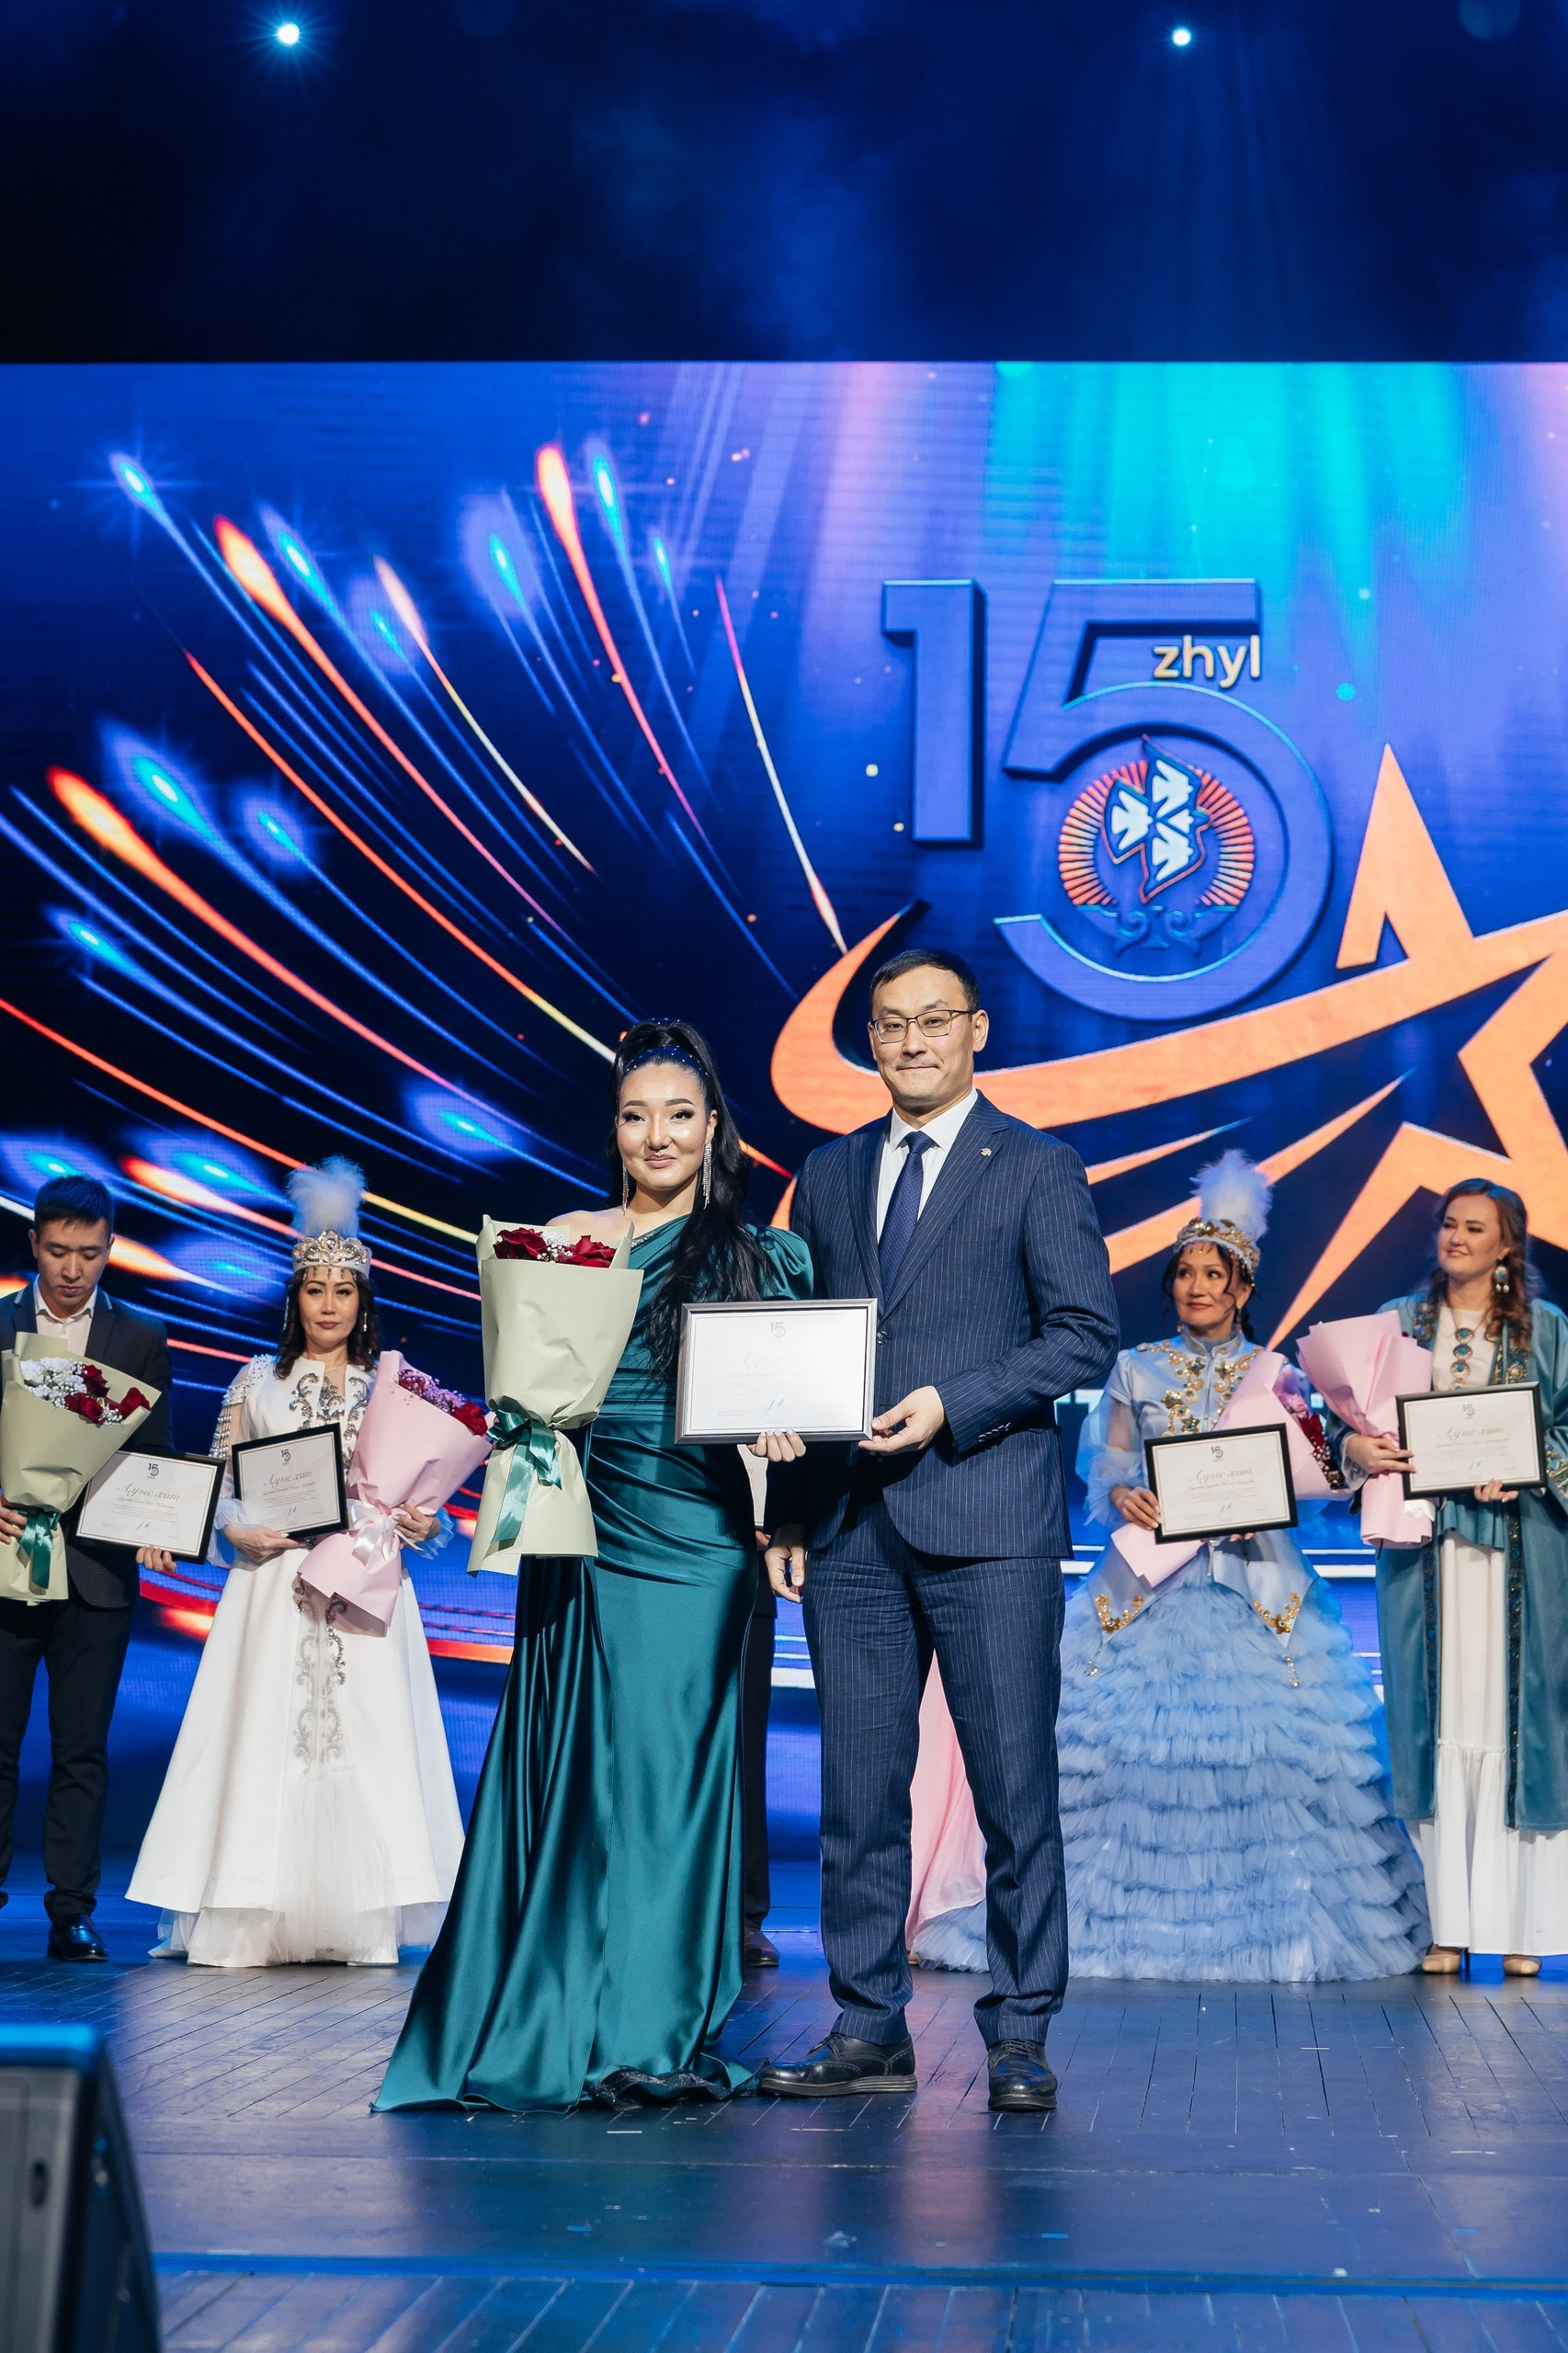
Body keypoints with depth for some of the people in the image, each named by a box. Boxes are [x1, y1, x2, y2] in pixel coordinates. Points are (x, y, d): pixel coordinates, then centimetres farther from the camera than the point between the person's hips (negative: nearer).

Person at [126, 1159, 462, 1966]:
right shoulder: (257, 1381, 11)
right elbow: (220, 1484, 10)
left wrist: (420, 1521, -11)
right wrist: (243, 1531, -9)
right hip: (273, 1584, 0)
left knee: (367, 1736, -6)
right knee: (264, 1736, -5)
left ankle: (358, 1924, -2)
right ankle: (250, 1922, -1)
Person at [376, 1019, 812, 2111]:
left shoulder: (758, 1256, 8)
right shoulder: (568, 1240, 8)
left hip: (703, 1538, 0)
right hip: (589, 1528, 0)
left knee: (673, 1763, -1)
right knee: (589, 1761, 1)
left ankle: (657, 2032, 6)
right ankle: (575, 2027, 10)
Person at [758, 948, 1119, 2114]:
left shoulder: (1037, 1169, 4)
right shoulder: (827, 1176, 17)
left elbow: (1087, 1335, -3)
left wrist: (950, 1405, -14)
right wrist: (786, 1510, 9)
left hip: (988, 1520, -4)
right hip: (851, 1527, 4)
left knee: (1016, 1790, -2)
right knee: (858, 1792, 6)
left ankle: (1021, 2038, 8)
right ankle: (870, 2030, 15)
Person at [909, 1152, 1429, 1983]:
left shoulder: (1278, 1376, 8)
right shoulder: (1136, 1370, 10)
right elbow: (1104, 1472, 6)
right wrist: (1123, 1497, -14)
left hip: (1257, 1586, 0)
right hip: (1149, 1580, 1)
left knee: (1262, 1740, -8)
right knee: (1129, 1738, -7)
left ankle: (1264, 1920, 1)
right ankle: (1134, 1919, 2)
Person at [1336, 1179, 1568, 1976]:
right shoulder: (1398, 1323, 12)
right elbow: (1352, 1412, 7)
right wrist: (1357, 1446, -14)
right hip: (1424, 1550, 1)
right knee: (1439, 1719, -2)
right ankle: (1446, 1923, 0)